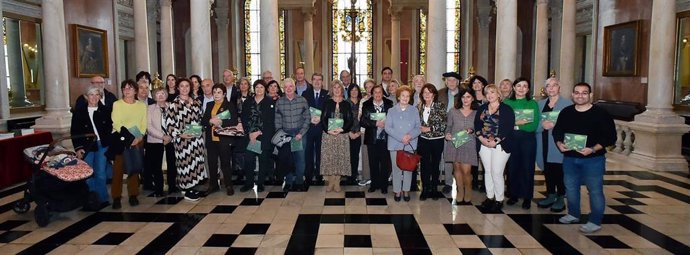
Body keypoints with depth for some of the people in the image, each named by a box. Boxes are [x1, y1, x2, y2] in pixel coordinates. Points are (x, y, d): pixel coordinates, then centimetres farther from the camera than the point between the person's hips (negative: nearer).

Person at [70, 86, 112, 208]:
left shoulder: (105, 111, 6)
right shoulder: (79, 112, 4)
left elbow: (110, 128, 6)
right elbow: (74, 131, 3)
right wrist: (78, 148, -5)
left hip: (102, 146, 0)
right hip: (86, 147, 0)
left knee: (100, 174, 2)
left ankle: (102, 199, 13)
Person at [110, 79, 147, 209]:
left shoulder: (142, 105, 9)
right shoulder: (116, 104, 1)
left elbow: (143, 124, 5)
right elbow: (116, 124, -7)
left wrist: (139, 138, -11)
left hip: (137, 141, 2)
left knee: (134, 168, 4)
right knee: (118, 168, -2)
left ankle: (133, 195, 12)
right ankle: (116, 197, 2)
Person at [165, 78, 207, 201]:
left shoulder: (196, 103, 10)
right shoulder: (173, 104, -6)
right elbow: (169, 124, -8)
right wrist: (180, 134, -19)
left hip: (196, 139, 5)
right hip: (182, 140, -5)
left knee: (196, 162, 9)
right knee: (185, 163, -2)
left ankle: (193, 186, 22)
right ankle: (187, 190, 10)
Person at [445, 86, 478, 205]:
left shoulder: (477, 113, 4)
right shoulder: (453, 111, 7)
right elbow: (449, 127, 12)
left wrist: (471, 131, -12)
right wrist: (447, 134, -7)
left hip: (469, 145, -1)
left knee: (466, 170, -7)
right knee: (457, 168, 6)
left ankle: (468, 194, 13)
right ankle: (460, 191, 20)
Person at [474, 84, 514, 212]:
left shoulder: (507, 109, -4)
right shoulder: (481, 109, 11)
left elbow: (508, 128, -11)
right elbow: (477, 125, 7)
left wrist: (495, 141, -16)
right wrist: (481, 138, -8)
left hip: (500, 145, -5)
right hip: (484, 144, 5)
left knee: (496, 173, -6)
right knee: (488, 172, 10)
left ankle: (499, 200, 7)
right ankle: (489, 197, 20)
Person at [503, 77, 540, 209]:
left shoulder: (533, 103, 3)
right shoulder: (506, 102, 7)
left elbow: (534, 125, -6)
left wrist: (516, 124, -14)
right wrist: (518, 122, -16)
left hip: (528, 139, -1)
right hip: (511, 139, 1)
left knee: (527, 168, 3)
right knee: (512, 167, 5)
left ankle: (527, 197, 13)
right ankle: (513, 195, 19)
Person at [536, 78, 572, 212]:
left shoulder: (567, 103, -1)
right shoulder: (540, 103, 14)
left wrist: (555, 125, -21)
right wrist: (542, 125, -12)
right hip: (544, 144, 5)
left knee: (559, 171, -3)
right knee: (547, 170, 10)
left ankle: (560, 199, 8)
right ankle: (550, 196, 23)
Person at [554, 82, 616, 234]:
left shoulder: (601, 114, -8)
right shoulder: (566, 112, 6)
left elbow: (610, 137, -10)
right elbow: (557, 131, 13)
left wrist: (593, 149, -22)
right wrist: (559, 144, -8)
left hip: (593, 159, -5)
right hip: (569, 158, 5)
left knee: (595, 190, -1)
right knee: (570, 188, 15)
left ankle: (595, 222, 10)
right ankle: (573, 214, 34)